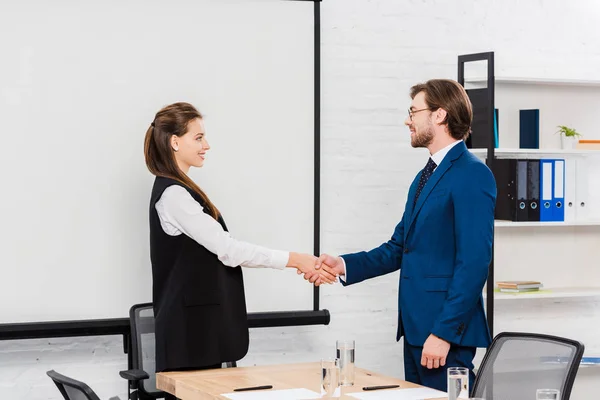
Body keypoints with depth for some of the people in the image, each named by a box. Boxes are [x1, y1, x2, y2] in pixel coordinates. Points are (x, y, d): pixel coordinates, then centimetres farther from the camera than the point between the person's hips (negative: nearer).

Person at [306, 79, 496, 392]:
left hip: (445, 330, -9)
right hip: (416, 327, 9)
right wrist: (344, 265, 2)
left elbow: (474, 262, -19)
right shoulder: (425, 177, 17)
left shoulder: (472, 175, -13)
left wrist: (444, 332, -21)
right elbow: (399, 248, 16)